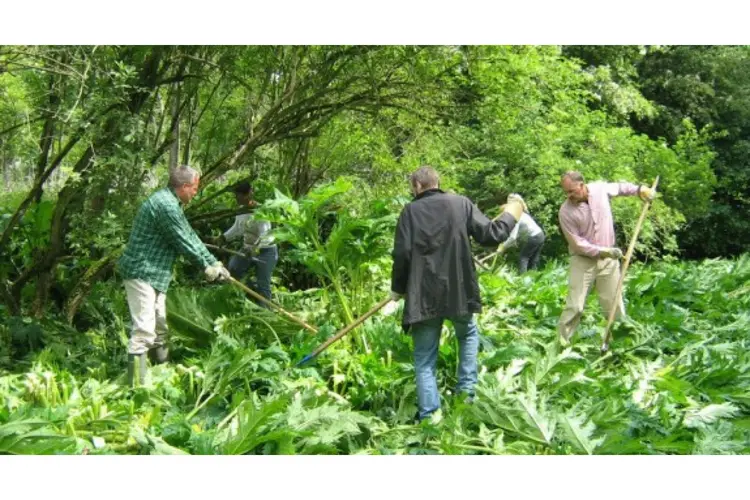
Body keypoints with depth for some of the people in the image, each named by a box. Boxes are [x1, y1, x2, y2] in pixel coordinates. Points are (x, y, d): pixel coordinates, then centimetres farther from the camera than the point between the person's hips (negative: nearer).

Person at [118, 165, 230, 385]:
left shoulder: (171, 203, 12)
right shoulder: (165, 205, -22)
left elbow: (190, 235, 14)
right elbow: (184, 242, -17)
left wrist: (213, 262, 10)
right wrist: (209, 265, -5)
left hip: (154, 272, 11)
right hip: (142, 272, -11)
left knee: (159, 325, 20)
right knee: (144, 329, -13)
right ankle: (136, 384, -12)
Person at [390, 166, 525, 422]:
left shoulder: (410, 211, -2)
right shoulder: (461, 203, 1)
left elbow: (402, 254, -8)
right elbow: (491, 235, -1)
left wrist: (398, 288, 7)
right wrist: (511, 215, 19)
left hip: (424, 295, -1)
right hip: (458, 291, 2)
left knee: (425, 359, 8)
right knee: (467, 334, 31)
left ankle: (430, 416, 2)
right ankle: (467, 389, 22)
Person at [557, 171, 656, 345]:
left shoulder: (600, 188, -7)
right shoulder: (566, 212, -18)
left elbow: (619, 187, 17)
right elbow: (578, 243, -16)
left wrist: (639, 189, 2)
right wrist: (605, 251, -21)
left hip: (608, 259, 3)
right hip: (583, 261, -3)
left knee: (614, 304, 9)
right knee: (574, 307, -6)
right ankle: (561, 342, 2)